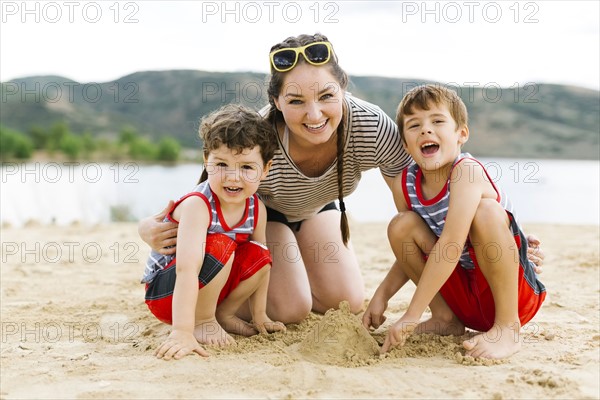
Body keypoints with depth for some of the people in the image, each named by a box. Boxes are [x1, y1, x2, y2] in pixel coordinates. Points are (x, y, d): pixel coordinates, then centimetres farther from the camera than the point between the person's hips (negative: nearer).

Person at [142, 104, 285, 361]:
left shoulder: (257, 208, -9)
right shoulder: (197, 206, -30)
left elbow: (258, 265, 2)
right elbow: (187, 269, -40)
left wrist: (259, 316, 1)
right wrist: (183, 332, -47)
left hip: (207, 287, 7)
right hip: (163, 292, -7)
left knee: (258, 254, -12)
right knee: (220, 246, -30)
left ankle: (223, 314, 5)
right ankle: (202, 321, -13)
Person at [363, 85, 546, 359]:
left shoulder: (467, 171, -24)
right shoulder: (404, 185, -5)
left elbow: (451, 245, -33)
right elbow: (413, 252, 9)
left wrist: (411, 315, -33)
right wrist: (382, 294, -4)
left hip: (516, 291, -6)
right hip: (464, 297, 6)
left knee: (486, 211, -31)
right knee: (401, 226, -11)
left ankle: (507, 327, -18)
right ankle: (445, 318, 5)